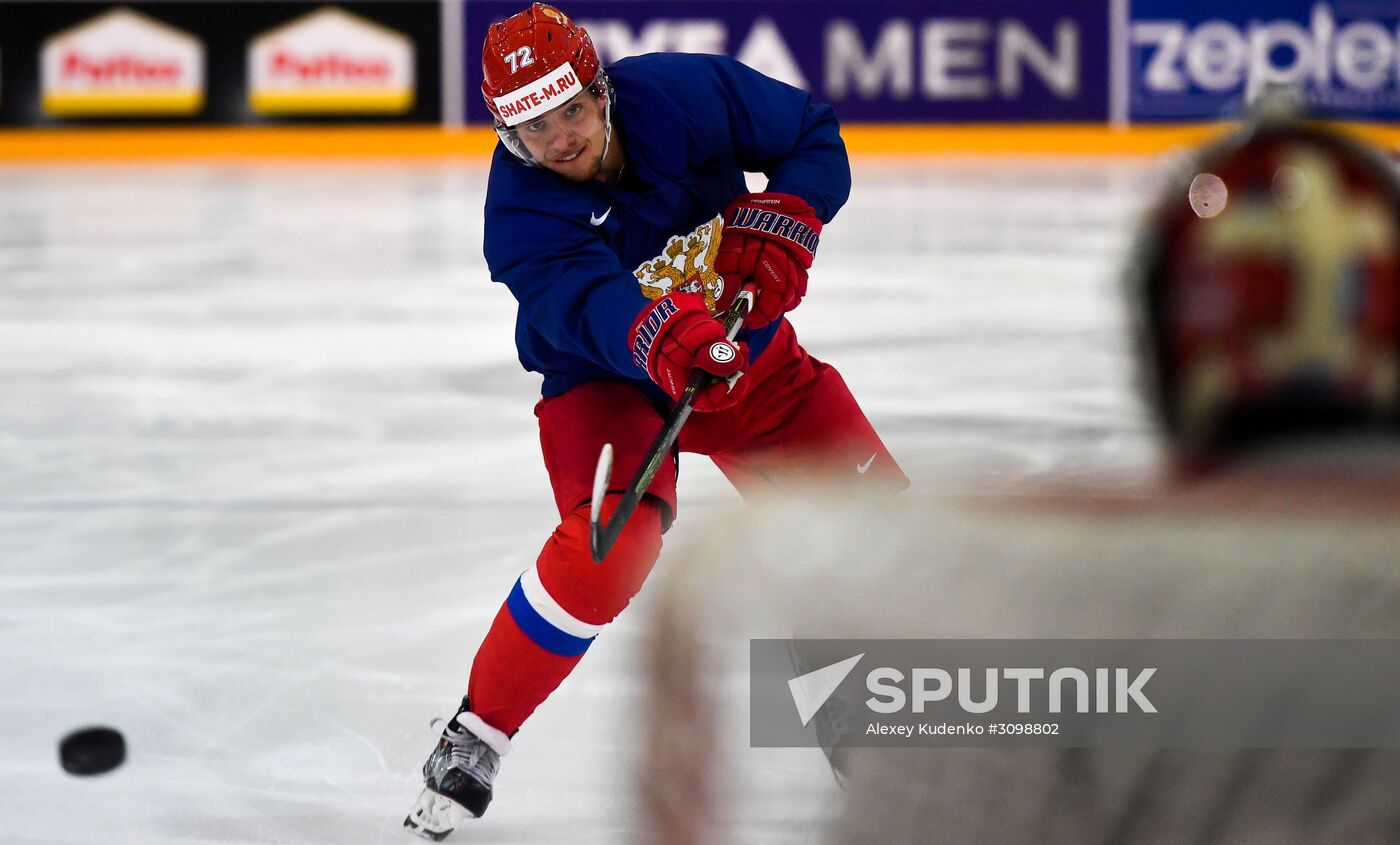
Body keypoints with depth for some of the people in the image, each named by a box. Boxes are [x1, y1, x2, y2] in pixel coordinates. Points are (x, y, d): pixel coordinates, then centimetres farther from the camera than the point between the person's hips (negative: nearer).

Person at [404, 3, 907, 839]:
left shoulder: (685, 93, -20)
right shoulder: (521, 214, -26)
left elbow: (816, 137, -8)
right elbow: (586, 302, -43)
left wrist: (778, 225, -24)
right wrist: (661, 335, -63)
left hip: (744, 349, 4)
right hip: (606, 378, -4)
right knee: (606, 544, -30)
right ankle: (476, 736, -14)